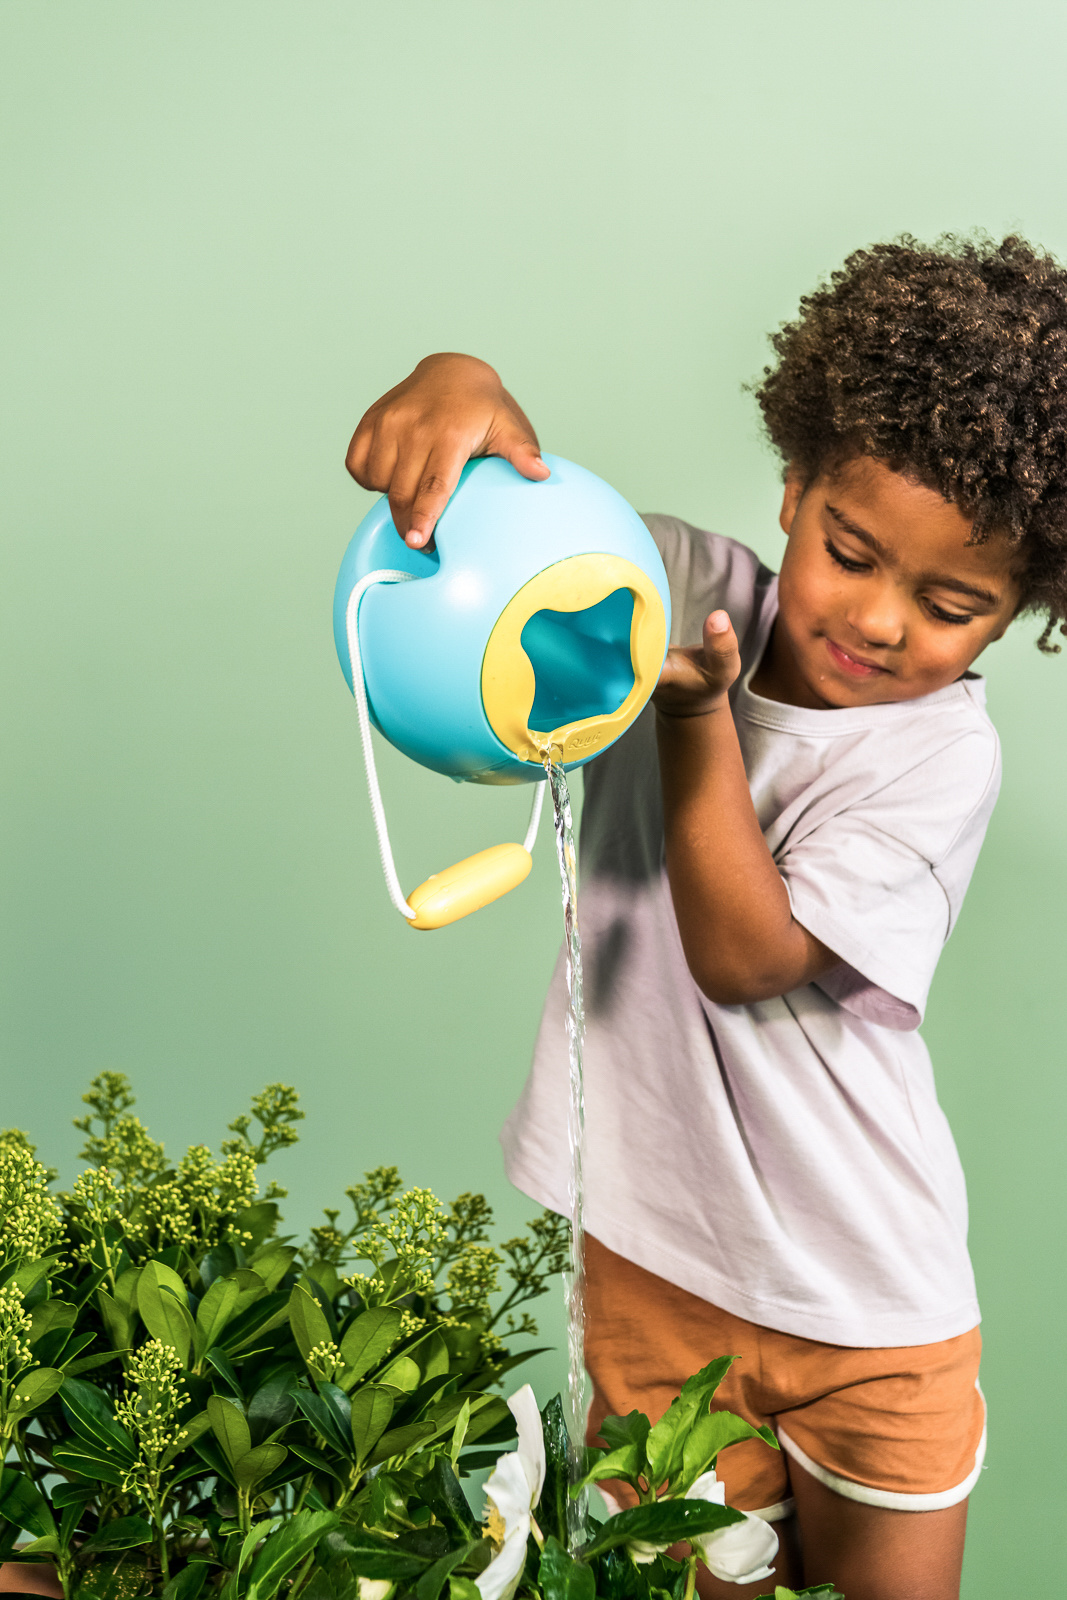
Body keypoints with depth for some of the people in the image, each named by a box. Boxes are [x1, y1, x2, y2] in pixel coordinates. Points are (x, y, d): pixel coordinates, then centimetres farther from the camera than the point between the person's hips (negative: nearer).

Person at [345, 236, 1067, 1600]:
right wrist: (459, 386, -27)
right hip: (651, 1258, 3)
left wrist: (698, 716, -29)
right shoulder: (689, 593, -6)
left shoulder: (943, 754, -15)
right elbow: (515, 514, -5)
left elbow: (744, 954, -21)